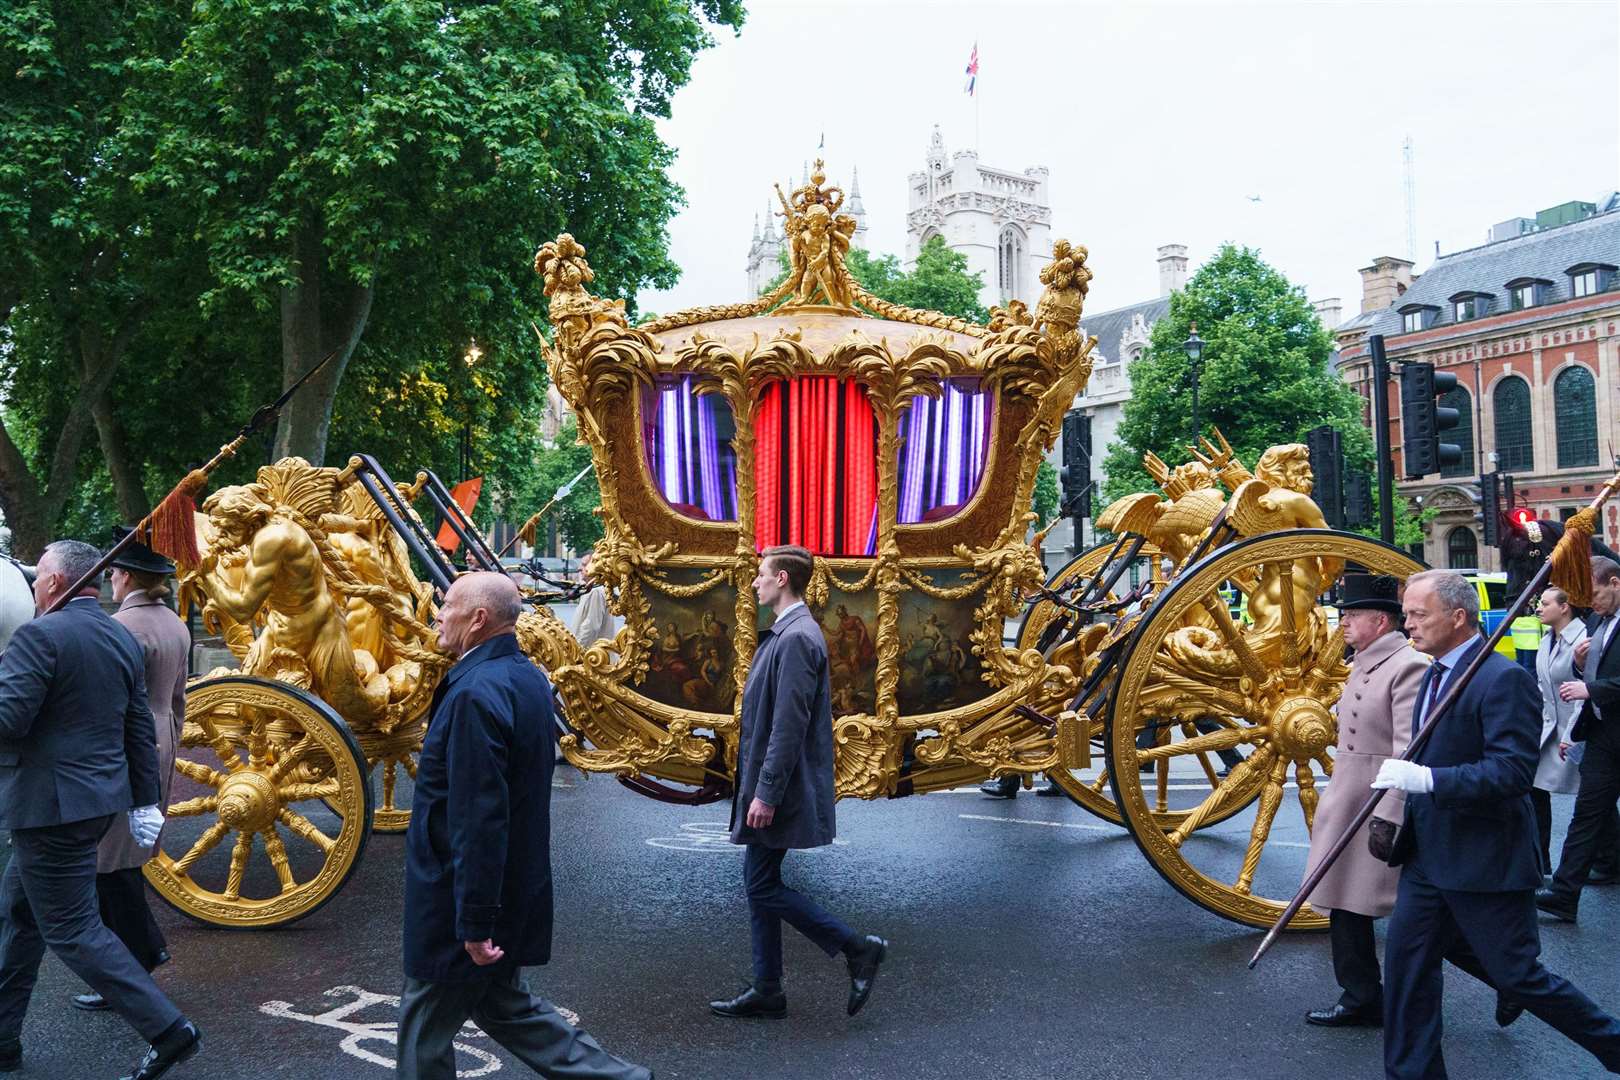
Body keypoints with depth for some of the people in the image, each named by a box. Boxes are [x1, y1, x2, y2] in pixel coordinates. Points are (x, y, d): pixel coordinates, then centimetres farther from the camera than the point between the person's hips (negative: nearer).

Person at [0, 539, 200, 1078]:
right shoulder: (122, 639, 8)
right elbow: (140, 729, 11)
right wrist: (145, 801, 16)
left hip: (49, 807, -8)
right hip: (100, 800, 9)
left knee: (71, 930, -1)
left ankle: (168, 1030, -3)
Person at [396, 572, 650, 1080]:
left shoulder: (475, 694, -25)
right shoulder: (528, 677, 5)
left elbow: (477, 819, -27)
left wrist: (475, 921, -22)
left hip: (461, 899, -9)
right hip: (517, 884, 9)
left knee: (426, 1024, 10)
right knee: (502, 1004, 22)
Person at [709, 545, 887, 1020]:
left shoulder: (796, 638, -20)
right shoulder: (787, 633, 12)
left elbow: (790, 725, -24)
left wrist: (766, 794, -22)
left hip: (779, 788, -10)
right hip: (769, 785, 10)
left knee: (763, 886, -2)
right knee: (759, 884, 14)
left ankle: (858, 948, 7)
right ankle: (766, 991, 24)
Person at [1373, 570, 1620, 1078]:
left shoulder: (1503, 679, -19)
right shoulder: (1434, 675, 10)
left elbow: (1514, 771, -26)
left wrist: (1426, 779, -31)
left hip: (1485, 860, -8)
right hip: (1430, 859, 8)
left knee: (1517, 976, 5)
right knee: (1406, 962, 9)